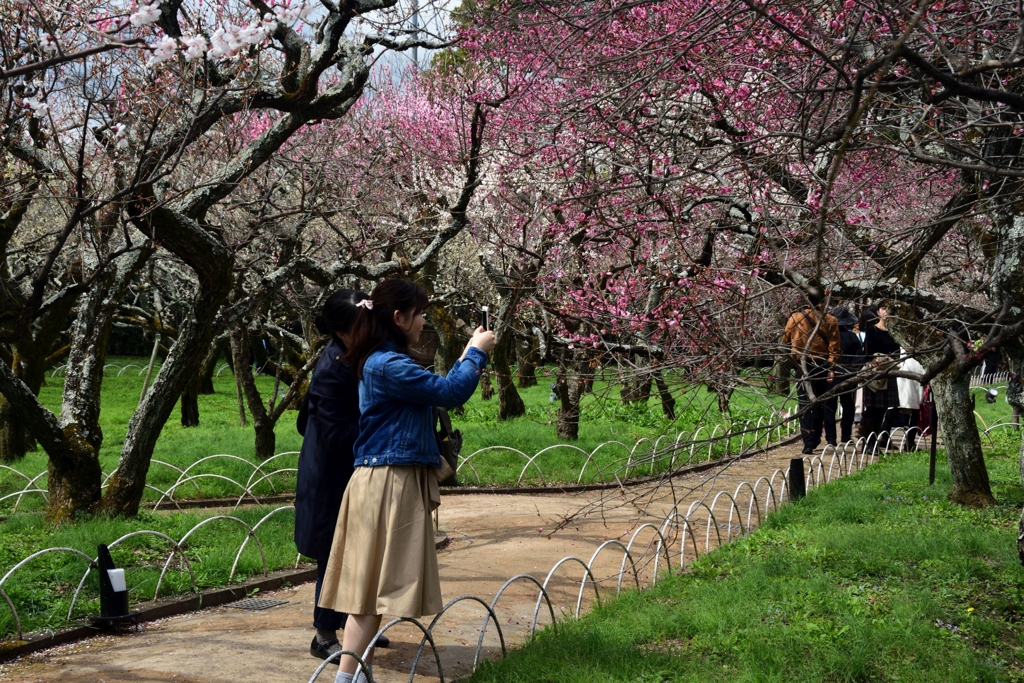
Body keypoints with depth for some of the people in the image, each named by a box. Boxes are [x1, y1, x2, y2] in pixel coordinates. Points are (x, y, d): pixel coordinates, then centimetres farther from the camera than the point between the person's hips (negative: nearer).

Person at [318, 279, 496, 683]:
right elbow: (450, 393, -17)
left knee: (374, 586, 11)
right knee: (373, 587, -9)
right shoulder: (388, 365, -17)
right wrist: (477, 353, -4)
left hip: (396, 483, 10)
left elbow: (437, 391, 24)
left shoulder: (386, 362, 16)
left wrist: (469, 356, 21)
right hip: (387, 486, -10)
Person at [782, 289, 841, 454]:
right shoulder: (830, 320, -2)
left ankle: (809, 443, -5)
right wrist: (831, 366, -4)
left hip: (802, 366, -2)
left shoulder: (795, 318, -4)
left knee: (805, 404, 1)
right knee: (821, 403, 14)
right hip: (822, 366, 2)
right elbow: (834, 347, -5)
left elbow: (785, 340, 4)